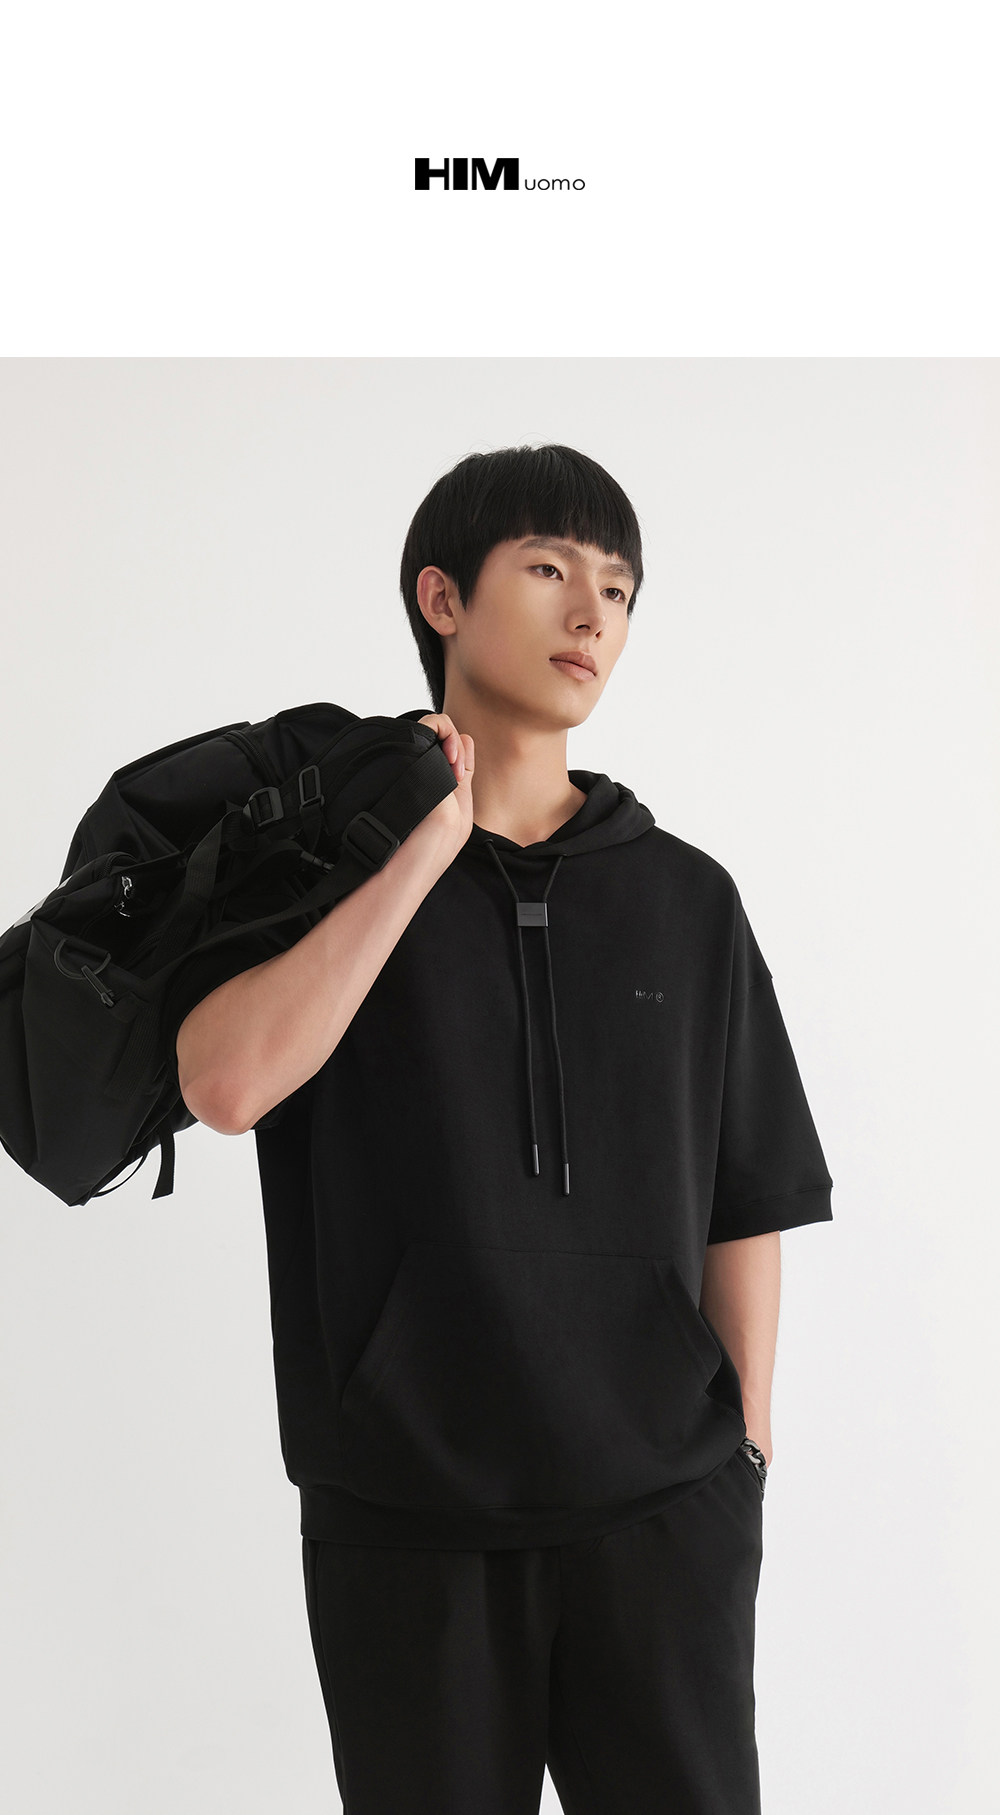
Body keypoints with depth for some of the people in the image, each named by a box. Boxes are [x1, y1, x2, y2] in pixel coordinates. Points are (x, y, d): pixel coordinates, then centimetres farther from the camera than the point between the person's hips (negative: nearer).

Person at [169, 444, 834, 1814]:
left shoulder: (686, 898, 6)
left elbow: (747, 1206, 9)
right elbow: (224, 1084, -19)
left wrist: (747, 1450, 5)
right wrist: (426, 849, -15)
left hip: (660, 1503, 2)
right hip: (402, 1509, -1)